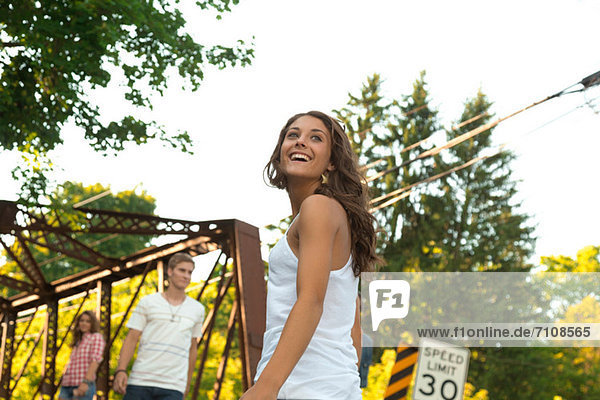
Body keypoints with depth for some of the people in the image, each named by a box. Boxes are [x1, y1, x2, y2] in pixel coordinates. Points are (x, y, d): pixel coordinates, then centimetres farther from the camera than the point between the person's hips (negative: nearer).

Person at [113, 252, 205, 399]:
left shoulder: (197, 309, 13)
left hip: (173, 387, 1)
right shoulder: (147, 302, 7)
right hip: (139, 381, -1)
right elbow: (131, 338, 2)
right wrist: (120, 370, -11)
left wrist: (187, 382, 20)